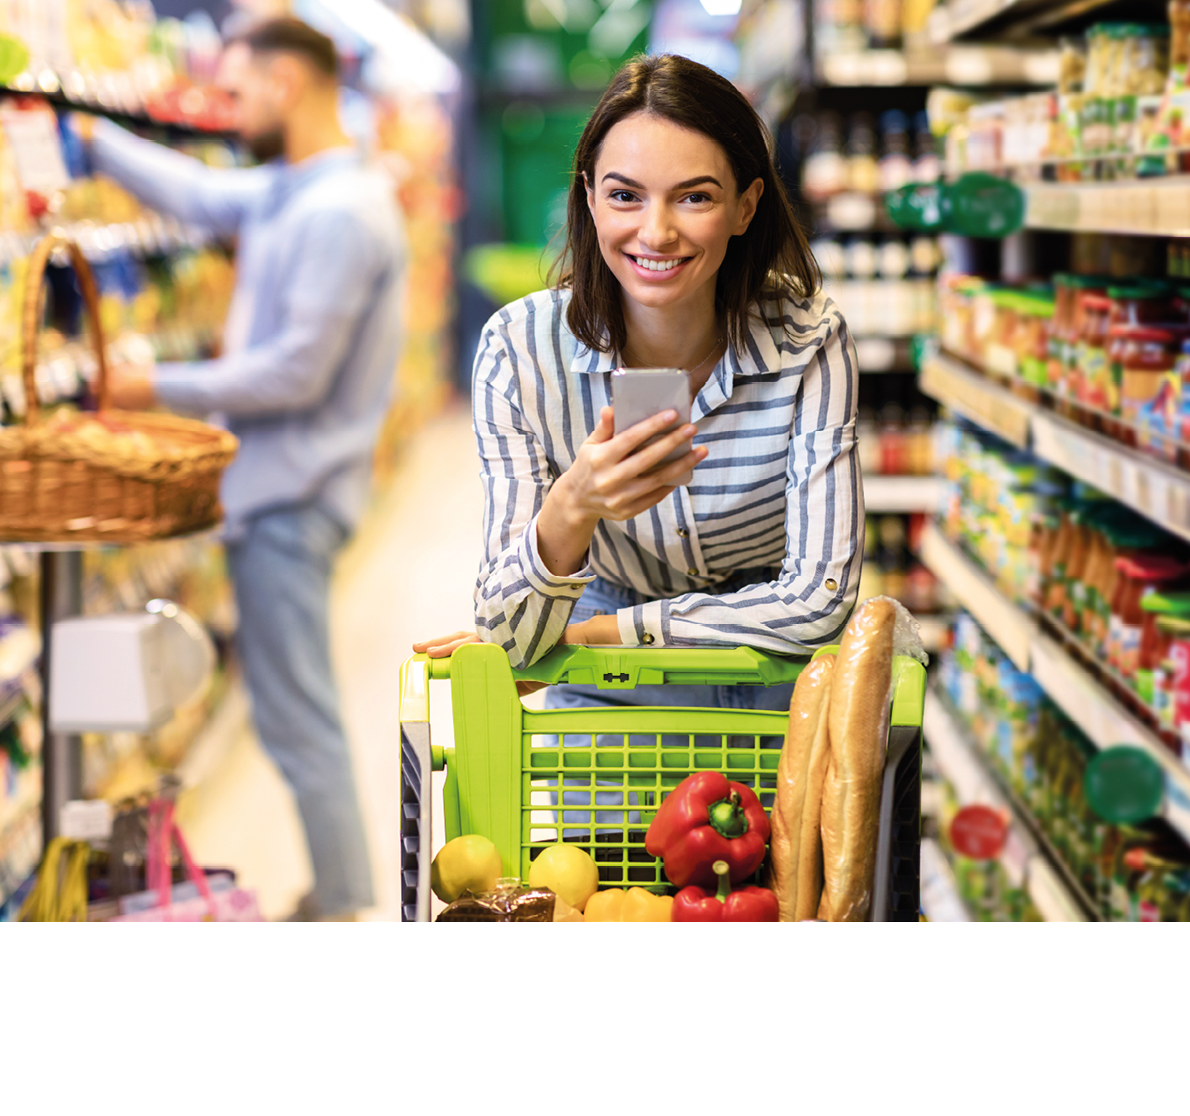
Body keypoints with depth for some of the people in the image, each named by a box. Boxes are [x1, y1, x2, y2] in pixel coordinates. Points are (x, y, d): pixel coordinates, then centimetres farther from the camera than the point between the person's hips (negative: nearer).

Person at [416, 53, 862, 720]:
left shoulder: (810, 342, -16)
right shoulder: (520, 350, -16)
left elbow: (817, 600, -17)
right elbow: (507, 641, -18)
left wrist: (587, 633, -15)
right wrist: (569, 511, -40)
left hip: (775, 683, 1)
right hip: (609, 694, 0)